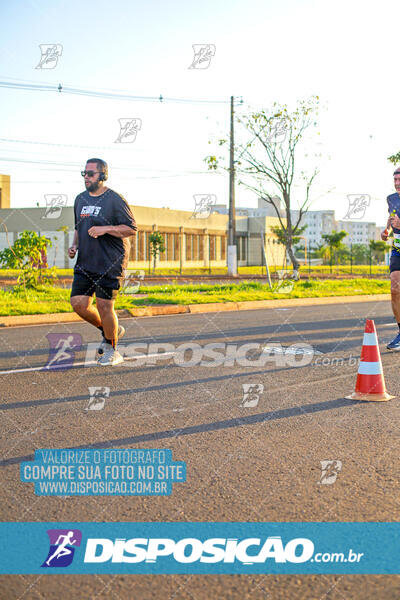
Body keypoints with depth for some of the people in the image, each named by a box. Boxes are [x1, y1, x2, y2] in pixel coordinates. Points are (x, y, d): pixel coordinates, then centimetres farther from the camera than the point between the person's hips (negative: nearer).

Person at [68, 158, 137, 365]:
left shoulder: (115, 200, -7)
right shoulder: (80, 199, 14)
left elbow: (131, 229, -9)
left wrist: (105, 229, -20)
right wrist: (74, 245, 8)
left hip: (110, 263, -7)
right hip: (85, 262, 7)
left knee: (104, 306, -6)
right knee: (78, 303, -1)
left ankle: (111, 350, 13)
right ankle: (111, 330, 24)